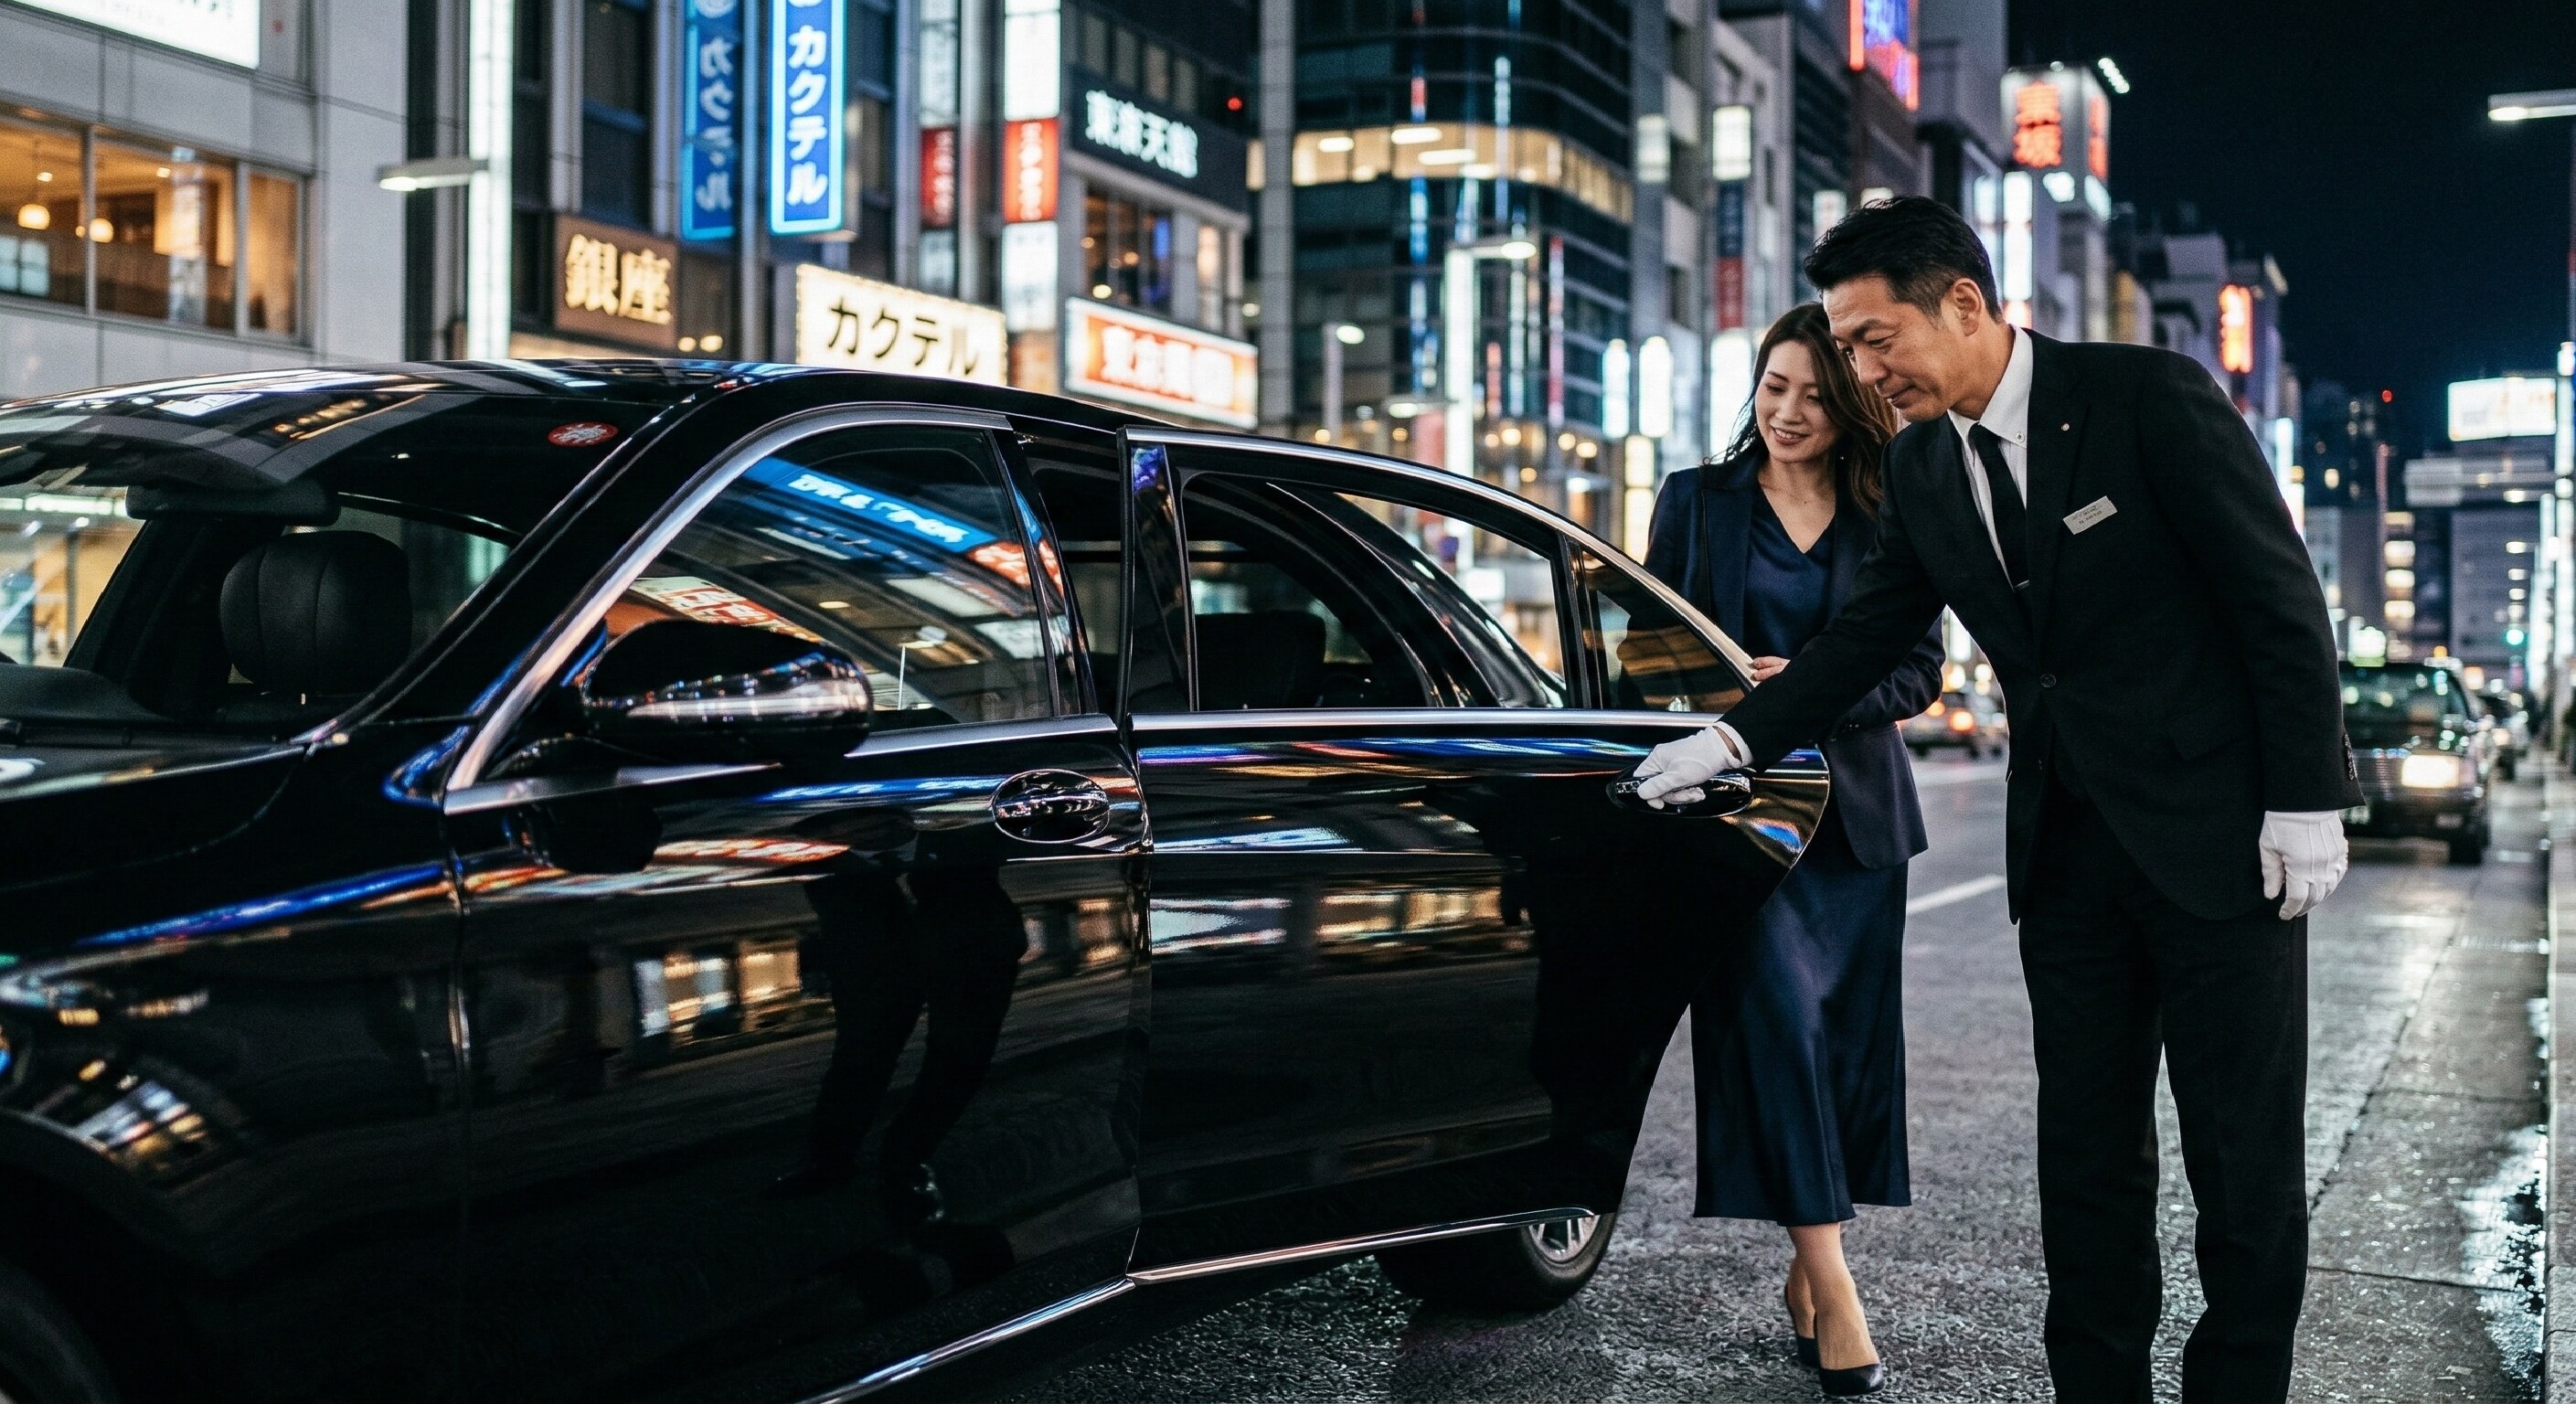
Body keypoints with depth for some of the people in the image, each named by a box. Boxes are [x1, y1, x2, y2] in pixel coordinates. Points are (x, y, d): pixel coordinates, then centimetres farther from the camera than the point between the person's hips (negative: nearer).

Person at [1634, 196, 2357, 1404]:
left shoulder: (2149, 397, -11)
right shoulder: (1922, 466, 7)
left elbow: (2281, 599, -10)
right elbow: (1867, 636, 13)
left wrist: (2305, 802, -13)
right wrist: (1734, 740, 1)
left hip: (2219, 837, -5)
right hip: (2066, 847, 6)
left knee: (2245, 1157, 3)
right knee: (2085, 1154, 10)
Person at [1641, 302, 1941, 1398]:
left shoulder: (1887, 522, 9)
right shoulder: (1697, 503, 8)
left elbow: (1918, 670, 4)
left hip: (1855, 808, 2)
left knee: (1848, 1037, 4)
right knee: (1779, 1016, -15)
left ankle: (1806, 1268, 18)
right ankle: (1830, 1285, -14)